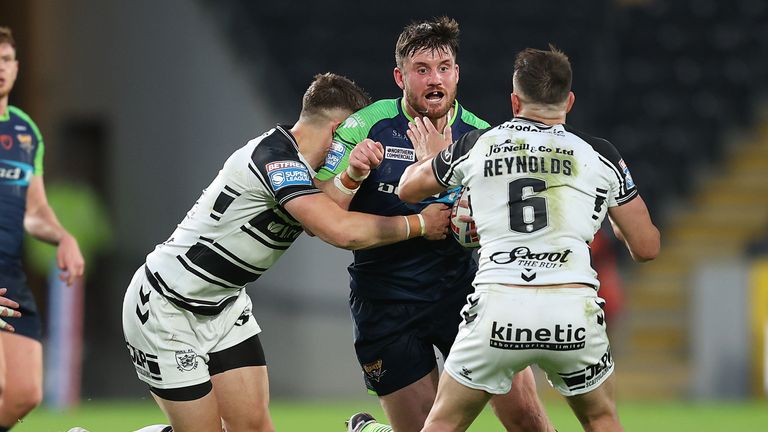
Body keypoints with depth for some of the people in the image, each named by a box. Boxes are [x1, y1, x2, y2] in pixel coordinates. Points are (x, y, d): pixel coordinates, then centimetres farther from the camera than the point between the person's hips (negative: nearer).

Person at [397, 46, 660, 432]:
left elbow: (408, 189, 30)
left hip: (498, 307, 0)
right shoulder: (599, 156, 9)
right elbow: (646, 248, 15)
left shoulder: (476, 146, 12)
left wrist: (432, 159, 53)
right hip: (573, 310, 0)